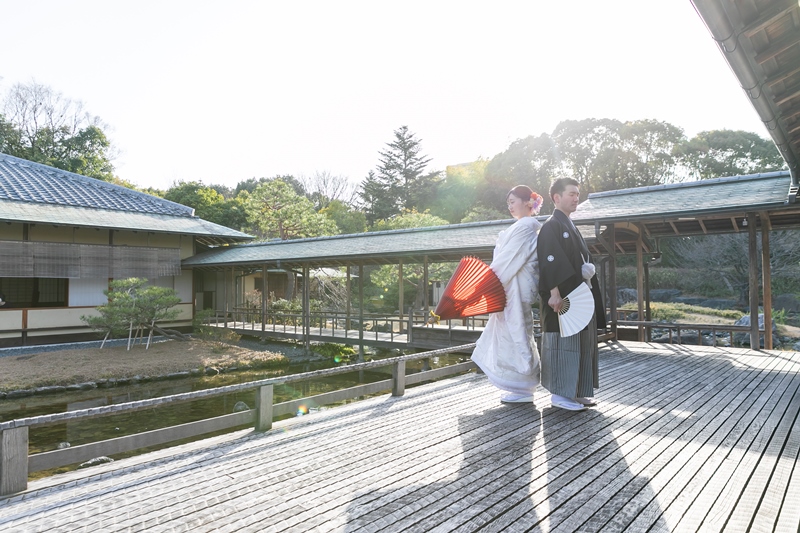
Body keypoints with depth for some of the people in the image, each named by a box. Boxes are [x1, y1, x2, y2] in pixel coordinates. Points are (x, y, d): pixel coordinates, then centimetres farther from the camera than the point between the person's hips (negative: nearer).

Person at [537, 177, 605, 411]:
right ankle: (559, 393, 2)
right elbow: (549, 260, -18)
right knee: (563, 342, -6)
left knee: (582, 343, 11)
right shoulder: (551, 226, -8)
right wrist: (554, 293, -25)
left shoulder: (571, 227, 21)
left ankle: (576, 392, 20)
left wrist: (588, 270, 7)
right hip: (562, 296, -10)